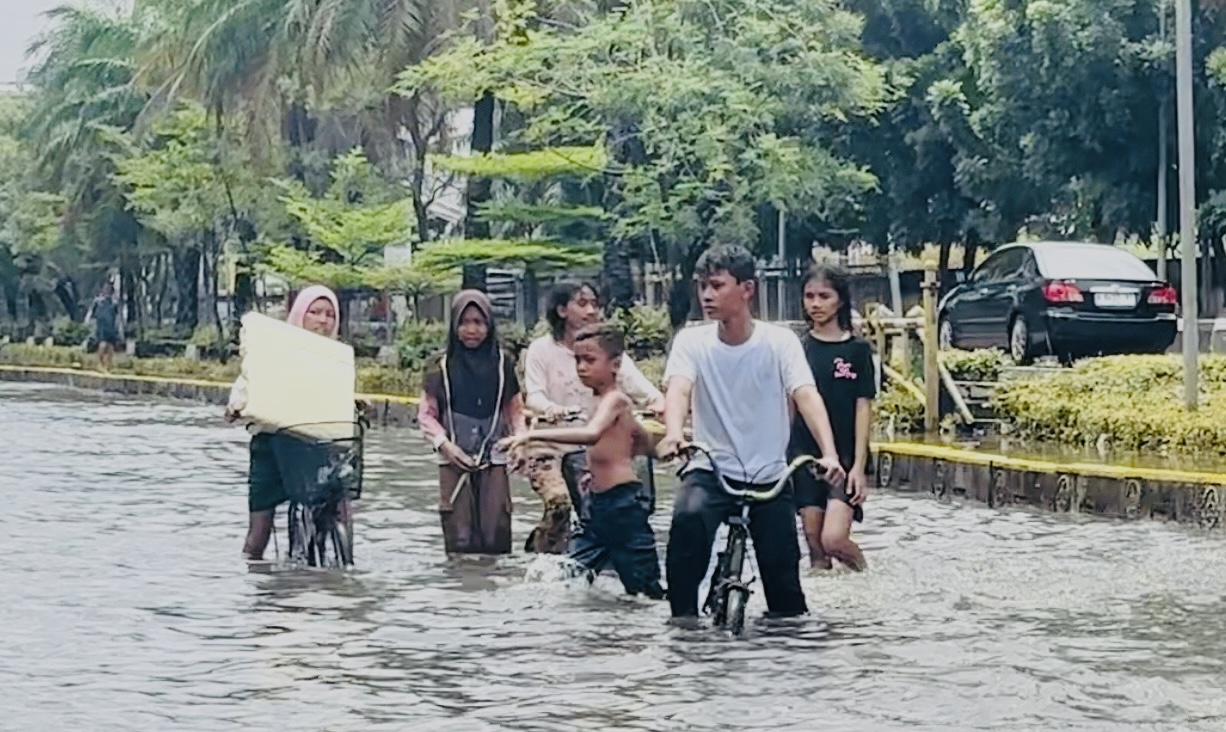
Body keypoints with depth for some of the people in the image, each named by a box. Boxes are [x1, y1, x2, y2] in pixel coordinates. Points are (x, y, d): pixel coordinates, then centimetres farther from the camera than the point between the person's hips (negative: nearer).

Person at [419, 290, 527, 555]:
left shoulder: (501, 364, 6)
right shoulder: (442, 366, 2)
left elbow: (515, 409, 12)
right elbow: (427, 414, 6)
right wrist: (445, 444, -8)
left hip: (493, 461, 1)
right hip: (454, 463, -1)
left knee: (496, 538, -3)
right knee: (460, 541, -4)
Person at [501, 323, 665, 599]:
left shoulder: (614, 400, -12)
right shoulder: (608, 401, 16)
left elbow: (591, 434, -35)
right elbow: (643, 442, 30)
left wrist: (533, 435, -39)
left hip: (623, 503, -10)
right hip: (600, 506, 10)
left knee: (646, 591, -4)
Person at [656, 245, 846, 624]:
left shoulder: (779, 341, -5)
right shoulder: (691, 341, -4)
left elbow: (806, 397, -18)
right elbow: (678, 389, -20)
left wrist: (829, 453, -35)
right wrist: (674, 434, -43)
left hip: (769, 476, 1)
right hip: (709, 469, -1)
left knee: (781, 566, -5)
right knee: (688, 517, -31)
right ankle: (684, 614, -18)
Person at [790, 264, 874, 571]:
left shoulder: (857, 350, 0)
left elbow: (863, 409, -2)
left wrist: (859, 465, -9)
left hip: (845, 457, -3)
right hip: (805, 454, 3)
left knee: (834, 539, -17)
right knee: (814, 544, 2)